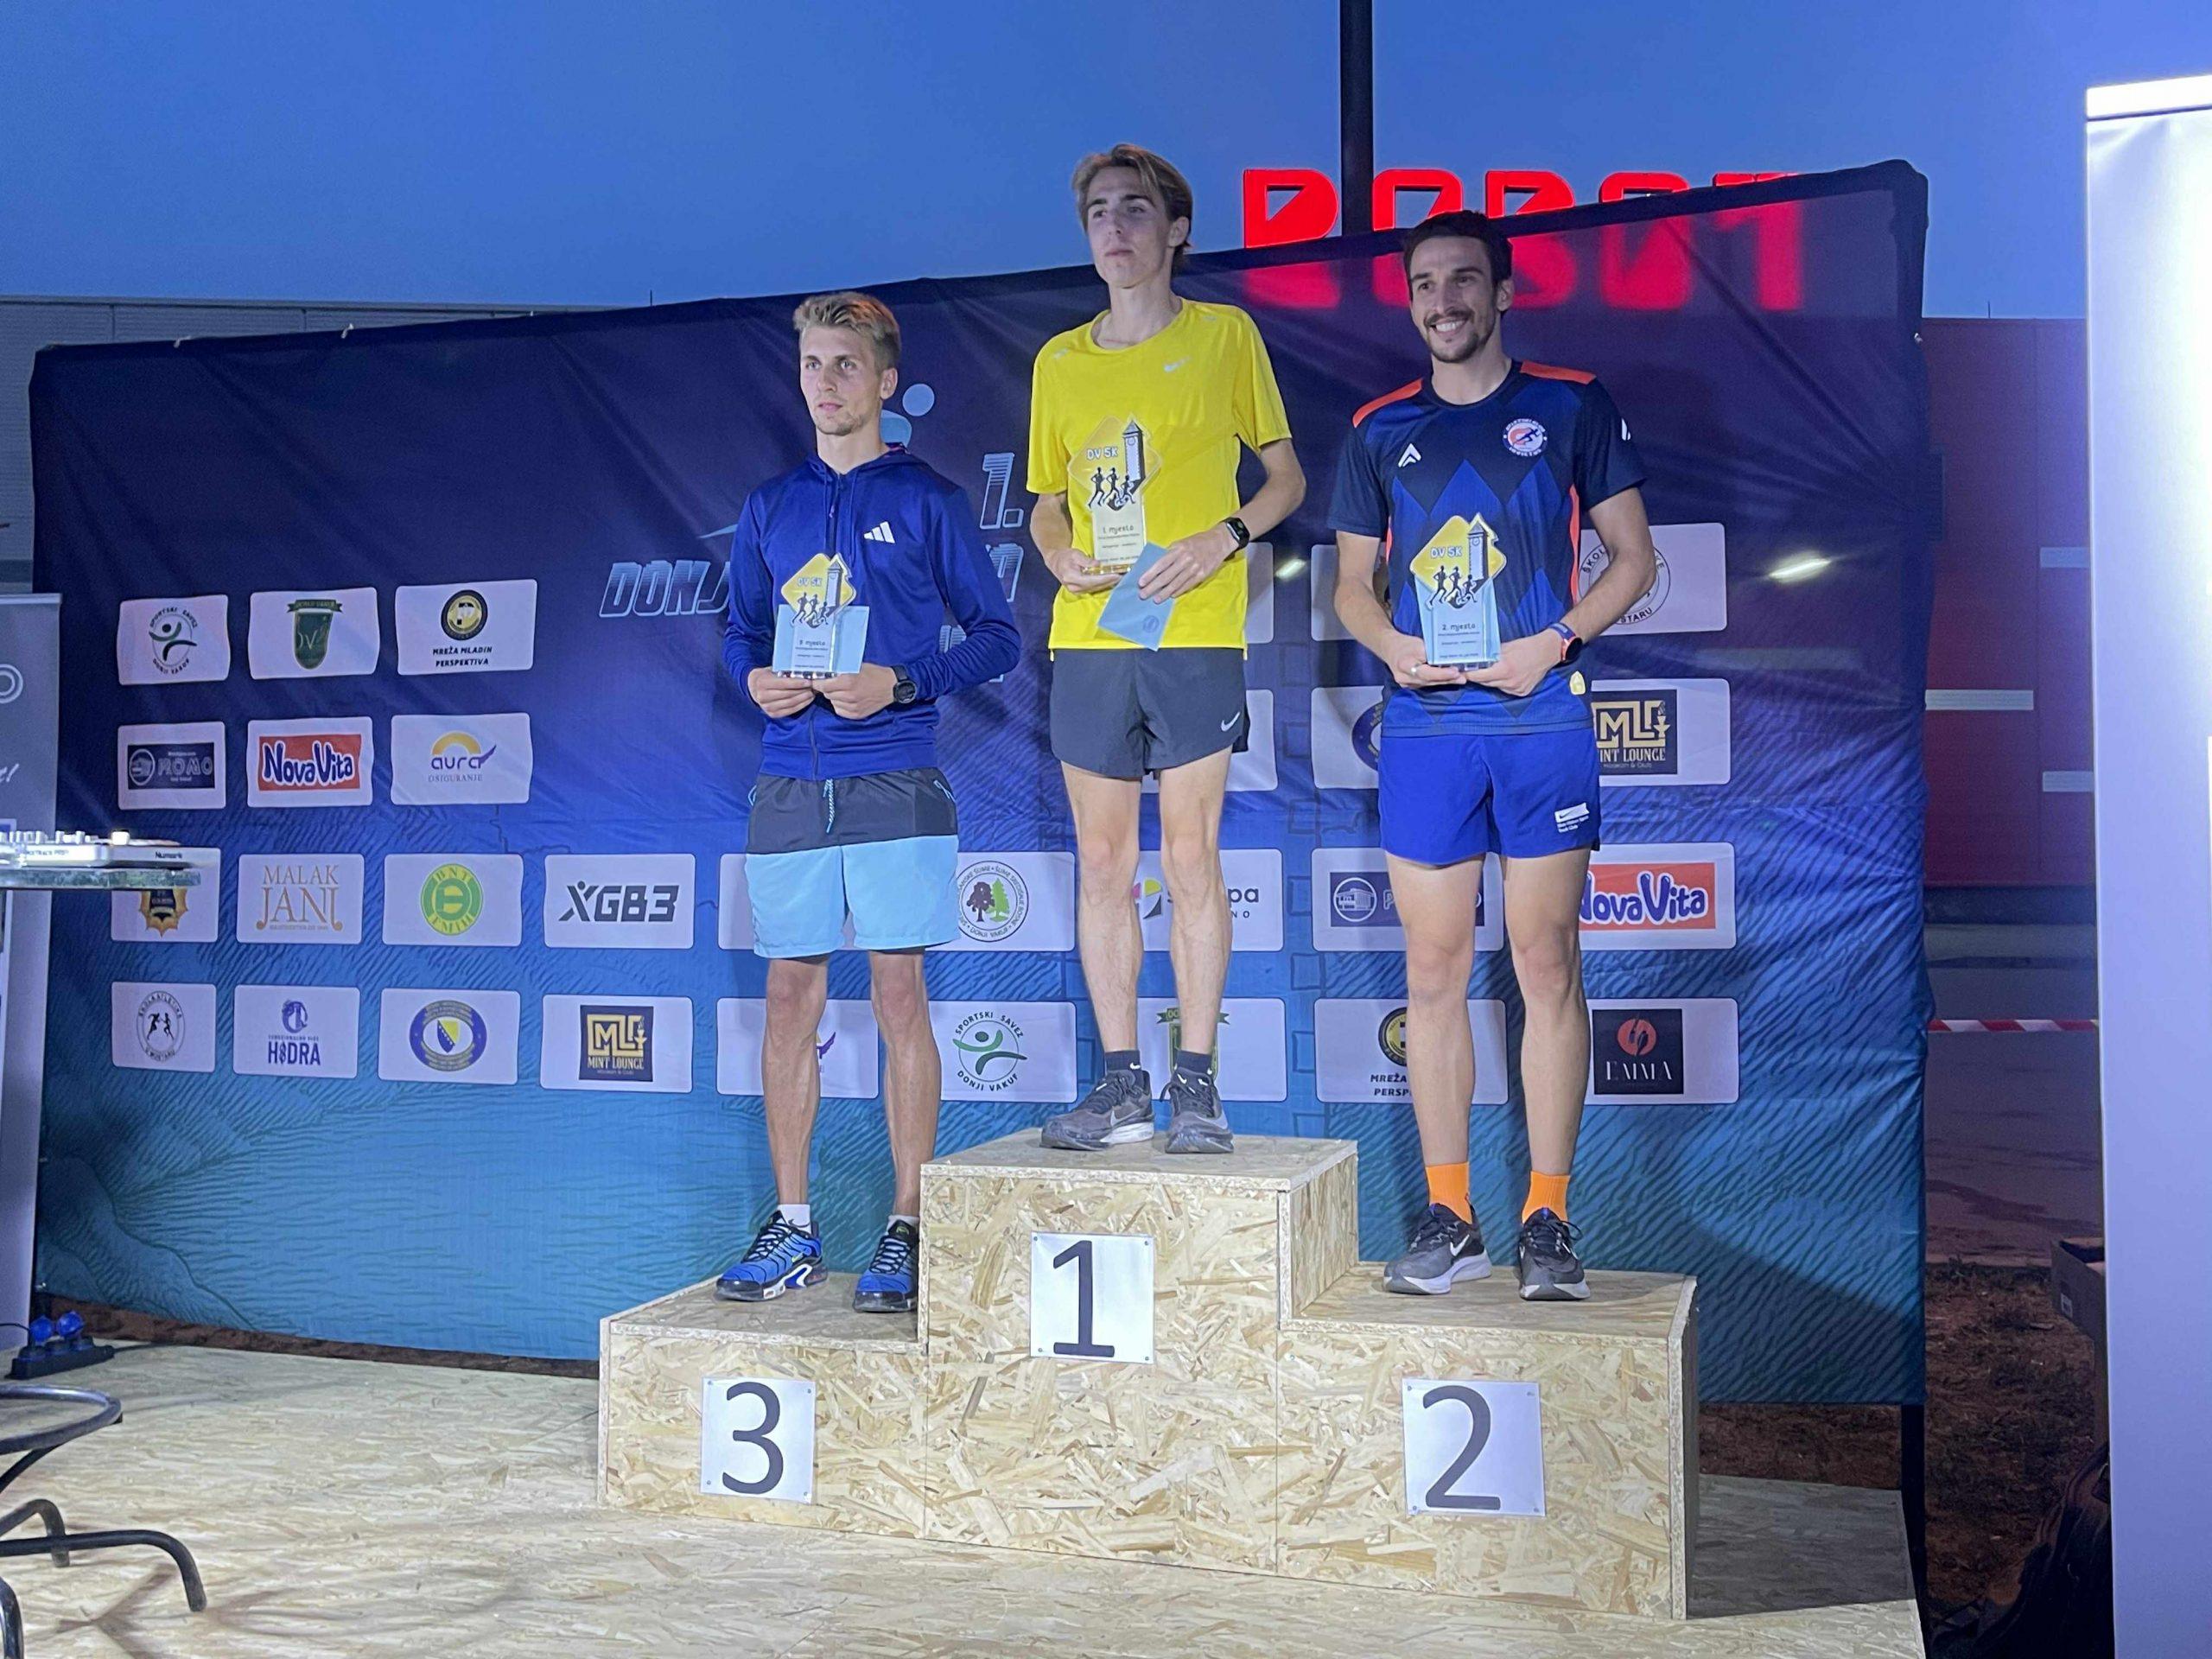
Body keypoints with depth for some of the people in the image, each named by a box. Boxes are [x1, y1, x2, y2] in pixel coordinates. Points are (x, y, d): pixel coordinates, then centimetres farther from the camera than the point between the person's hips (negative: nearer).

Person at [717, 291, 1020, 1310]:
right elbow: (740, 632, 20)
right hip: (789, 787, 4)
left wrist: (902, 682, -13)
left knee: (898, 997, -2)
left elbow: (996, 636, 2)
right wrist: (755, 678, -3)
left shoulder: (926, 501, 3)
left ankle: (907, 1229, 5)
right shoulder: (770, 509, 15)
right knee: (791, 996, 5)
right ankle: (792, 1228, 14)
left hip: (894, 785, -4)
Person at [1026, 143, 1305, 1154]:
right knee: (1102, 865, 5)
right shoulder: (1059, 360, 14)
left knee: (1191, 860, -1)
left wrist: (1224, 537, -11)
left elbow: (1287, 474, 7)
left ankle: (1195, 1083, 7)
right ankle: (1119, 1083, 13)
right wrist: (1059, 553, -2)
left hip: (1196, 635, -4)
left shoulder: (1225, 336, 4)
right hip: (1088, 640, 4)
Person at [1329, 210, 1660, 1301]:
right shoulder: (1380, 429, 13)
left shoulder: (1571, 408, 6)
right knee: (1433, 975, 3)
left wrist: (1554, 641, -10)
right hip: (1425, 722, 2)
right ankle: (1447, 1217, 11)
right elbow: (1351, 583, 16)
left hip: (1542, 718, -2)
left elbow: (1634, 559, 6)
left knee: (1548, 969, -2)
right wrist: (1395, 645, -5)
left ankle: (1547, 1220, 6)